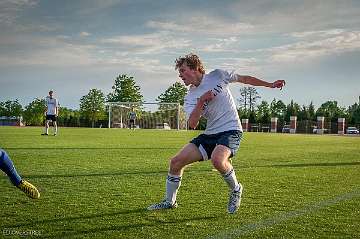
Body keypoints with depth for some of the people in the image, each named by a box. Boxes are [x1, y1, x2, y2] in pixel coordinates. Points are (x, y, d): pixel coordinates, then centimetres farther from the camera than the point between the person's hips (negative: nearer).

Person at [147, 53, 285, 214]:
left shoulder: (217, 76, -2)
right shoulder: (190, 97, 4)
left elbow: (244, 79, 10)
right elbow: (192, 124, -9)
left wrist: (270, 85, 11)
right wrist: (201, 102, -20)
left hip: (230, 129, -5)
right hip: (210, 134, 5)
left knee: (217, 160, -35)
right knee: (176, 161, -3)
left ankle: (235, 190, -4)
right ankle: (169, 201, 17)